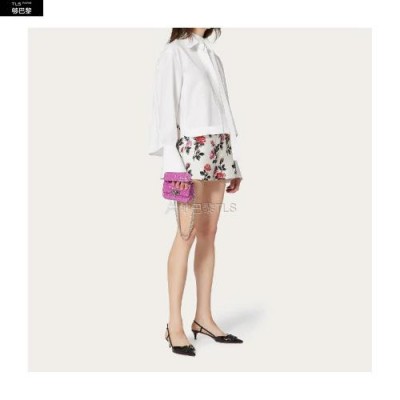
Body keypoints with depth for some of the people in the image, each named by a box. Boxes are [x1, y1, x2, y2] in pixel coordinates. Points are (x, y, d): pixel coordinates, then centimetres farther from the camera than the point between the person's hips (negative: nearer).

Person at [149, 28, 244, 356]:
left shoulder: (213, 56, 22)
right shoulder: (174, 52, 2)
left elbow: (223, 109, 18)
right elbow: (166, 108, -7)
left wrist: (234, 163, 12)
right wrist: (174, 164, -17)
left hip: (218, 151, 7)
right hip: (191, 149, -6)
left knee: (209, 233, 4)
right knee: (187, 233, -10)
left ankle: (204, 317, 12)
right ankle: (175, 324, -2)